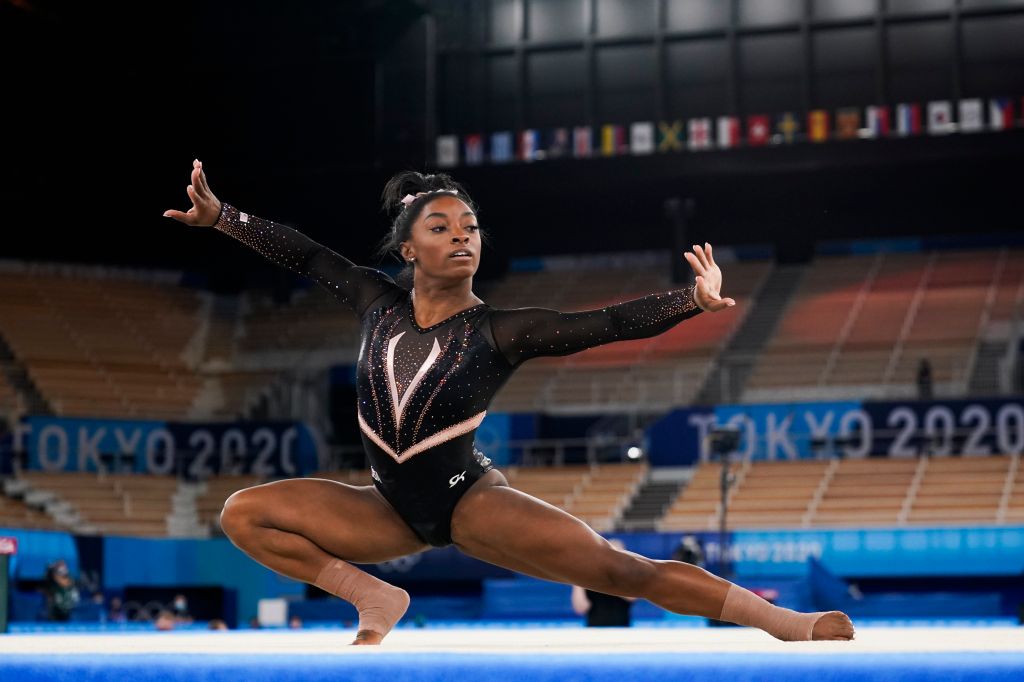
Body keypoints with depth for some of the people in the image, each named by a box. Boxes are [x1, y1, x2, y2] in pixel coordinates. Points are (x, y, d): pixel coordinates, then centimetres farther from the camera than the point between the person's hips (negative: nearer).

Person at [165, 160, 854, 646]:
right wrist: (220, 215, 1)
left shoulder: (501, 331, -10)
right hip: (393, 508, 4)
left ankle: (791, 623, -21)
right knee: (243, 514, -8)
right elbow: (306, 255, 6)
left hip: (470, 500, -4)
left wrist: (693, 300, -33)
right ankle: (371, 598, -2)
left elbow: (609, 323, -20)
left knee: (616, 567, -22)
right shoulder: (379, 302, 0)